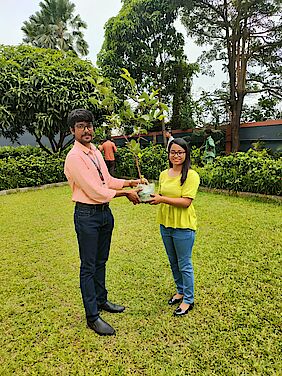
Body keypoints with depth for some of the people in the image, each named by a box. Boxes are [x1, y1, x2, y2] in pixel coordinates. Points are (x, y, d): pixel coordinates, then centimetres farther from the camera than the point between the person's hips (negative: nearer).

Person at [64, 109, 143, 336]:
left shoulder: (96, 152, 10)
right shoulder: (74, 157, -16)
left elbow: (108, 180, 16)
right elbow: (95, 192, -21)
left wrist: (130, 182, 3)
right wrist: (125, 193, -14)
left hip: (105, 211, 8)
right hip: (87, 215, -8)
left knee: (101, 261, 21)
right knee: (88, 266, 4)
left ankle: (101, 300, 40)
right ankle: (92, 317, 18)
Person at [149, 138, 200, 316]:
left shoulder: (191, 175, -15)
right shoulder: (164, 174, 6)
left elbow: (185, 202, -22)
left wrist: (162, 199, -24)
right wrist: (151, 197, -1)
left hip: (183, 227, -7)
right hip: (165, 224, 7)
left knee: (184, 264, 8)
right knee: (173, 262, 21)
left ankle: (188, 300, 28)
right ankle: (180, 291, 43)